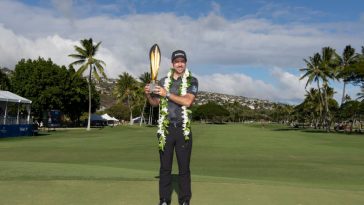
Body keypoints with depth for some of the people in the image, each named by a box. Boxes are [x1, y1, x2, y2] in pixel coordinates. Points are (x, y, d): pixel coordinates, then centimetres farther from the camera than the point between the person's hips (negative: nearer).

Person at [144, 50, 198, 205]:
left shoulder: (192, 81, 0)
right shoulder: (163, 81, 10)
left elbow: (187, 101, -15)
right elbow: (155, 103, 16)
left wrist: (167, 94, -16)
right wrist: (148, 94, -3)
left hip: (183, 129, -2)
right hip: (165, 129, 2)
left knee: (184, 167, 4)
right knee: (165, 167, 6)